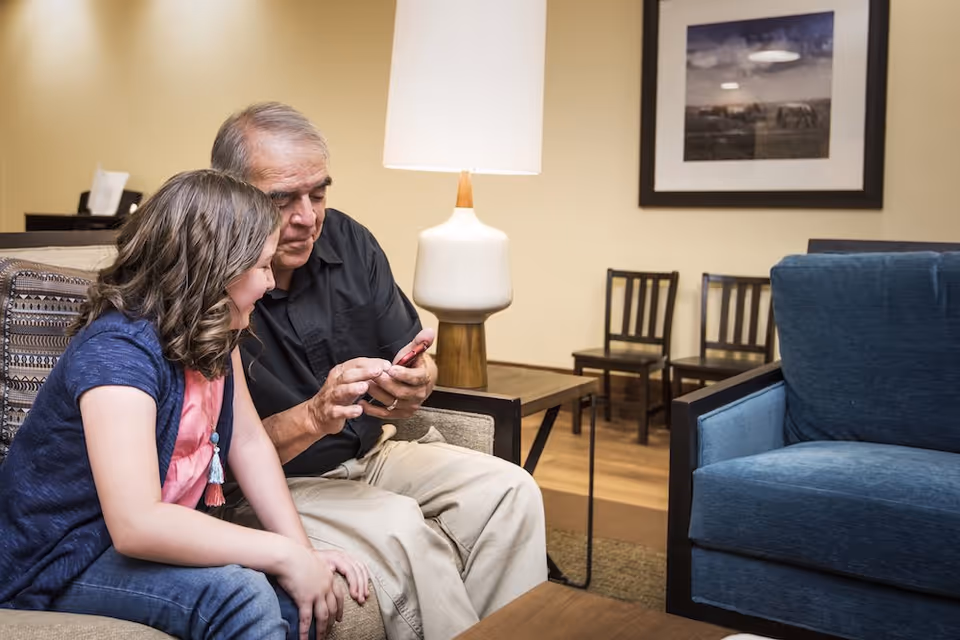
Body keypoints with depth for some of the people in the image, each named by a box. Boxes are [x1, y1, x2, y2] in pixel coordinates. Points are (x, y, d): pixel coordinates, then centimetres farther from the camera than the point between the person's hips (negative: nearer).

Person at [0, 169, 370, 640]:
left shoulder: (212, 333, -1)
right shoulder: (119, 351, -28)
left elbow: (249, 442, 0)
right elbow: (136, 525, -37)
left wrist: (304, 553, -10)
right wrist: (285, 554, -30)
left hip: (160, 539, 7)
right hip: (61, 561, -7)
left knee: (301, 599, -12)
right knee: (241, 597, -30)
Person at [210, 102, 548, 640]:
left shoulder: (348, 241, -3)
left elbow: (414, 358, 3)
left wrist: (417, 381, -21)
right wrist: (313, 417, -33)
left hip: (371, 455, 6)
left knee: (509, 490, -11)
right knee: (401, 528, -31)